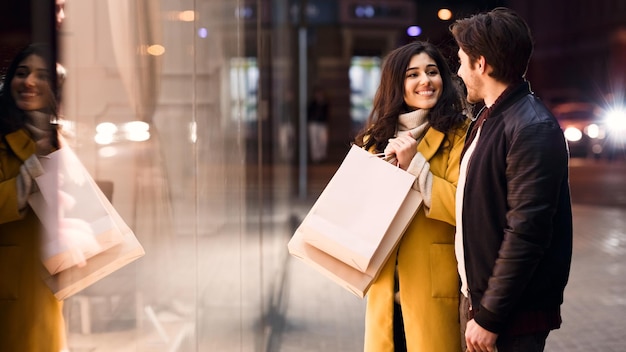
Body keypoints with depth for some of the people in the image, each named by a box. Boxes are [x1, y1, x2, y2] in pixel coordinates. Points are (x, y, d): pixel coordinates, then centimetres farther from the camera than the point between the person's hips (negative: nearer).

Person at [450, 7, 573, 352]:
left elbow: (526, 234, -23)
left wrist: (489, 316, -20)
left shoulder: (534, 129, -19)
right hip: (475, 296, 8)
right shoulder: (486, 119, 10)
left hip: (511, 314, -8)